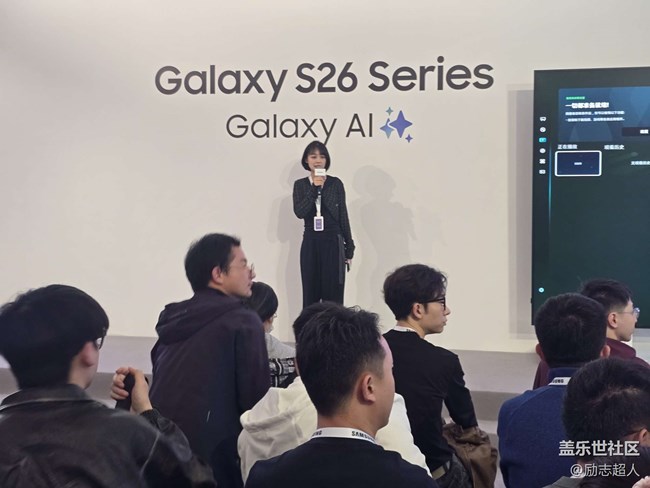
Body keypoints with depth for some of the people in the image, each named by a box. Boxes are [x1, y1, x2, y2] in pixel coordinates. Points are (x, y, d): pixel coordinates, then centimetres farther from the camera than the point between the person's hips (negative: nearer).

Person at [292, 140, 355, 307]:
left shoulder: (335, 183, 3)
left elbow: (343, 216, 4)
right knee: (310, 293, 3)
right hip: (310, 243, 1)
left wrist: (349, 248, 3)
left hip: (333, 242, -1)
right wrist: (314, 188, -17)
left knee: (333, 293, -1)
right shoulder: (300, 184, 5)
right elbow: (299, 212, -9)